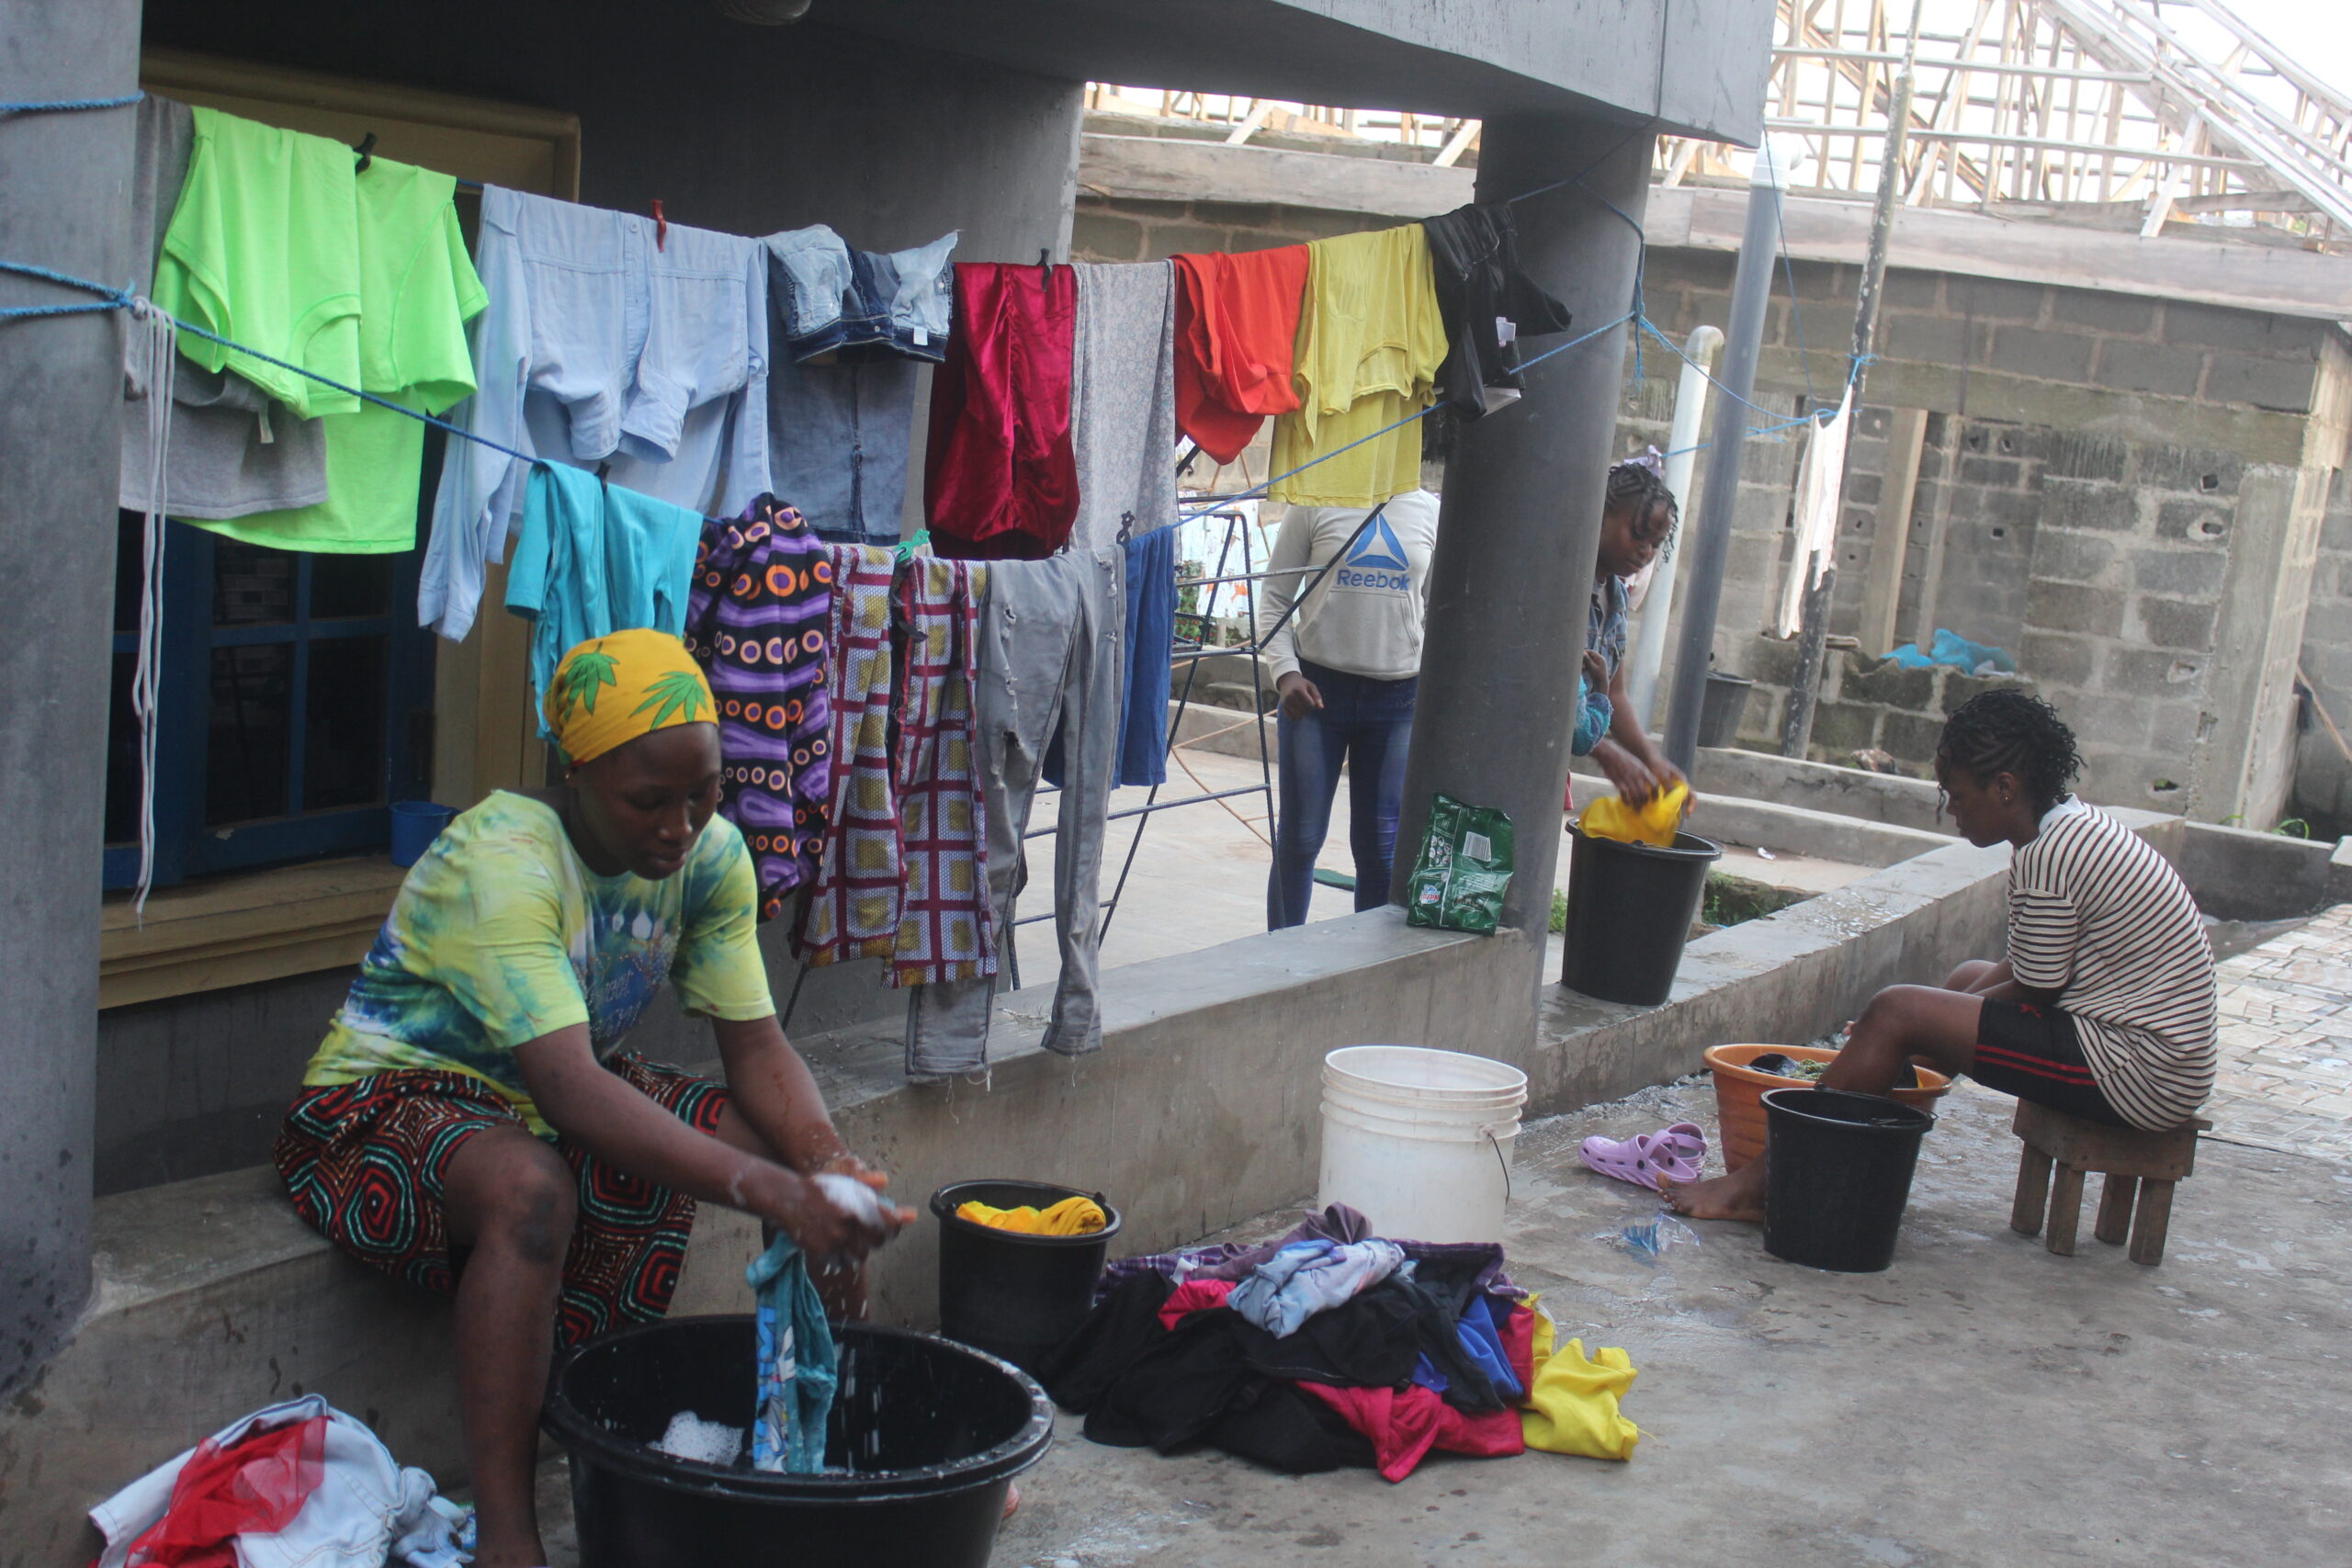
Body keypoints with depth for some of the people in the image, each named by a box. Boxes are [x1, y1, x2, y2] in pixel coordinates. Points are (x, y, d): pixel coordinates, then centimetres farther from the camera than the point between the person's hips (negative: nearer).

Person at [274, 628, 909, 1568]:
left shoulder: (710, 856, -8)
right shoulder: (501, 862, -30)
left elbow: (755, 1043, -7)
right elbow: (569, 1092, -40)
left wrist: (825, 1161, -29)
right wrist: (772, 1193, -48)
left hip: (572, 1092, 7)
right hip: (395, 1096, -7)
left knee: (809, 1152, -9)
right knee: (532, 1189, -41)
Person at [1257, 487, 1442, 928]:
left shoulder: (1430, 511, 6)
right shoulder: (1315, 505, 0)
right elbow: (1274, 597, 1)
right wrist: (1285, 672, -12)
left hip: (1398, 697, 2)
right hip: (1318, 689, -2)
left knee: (1382, 846, 5)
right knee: (1299, 839, 4)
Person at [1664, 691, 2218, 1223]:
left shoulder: (2049, 857, -20)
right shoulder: (2082, 826, 12)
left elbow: (2032, 995, -14)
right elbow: (2031, 975, 15)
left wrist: (1914, 1034, -2)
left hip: (2133, 1073, -11)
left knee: (1897, 1012, -14)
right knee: (1970, 976, 27)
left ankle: (1755, 1186, -7)